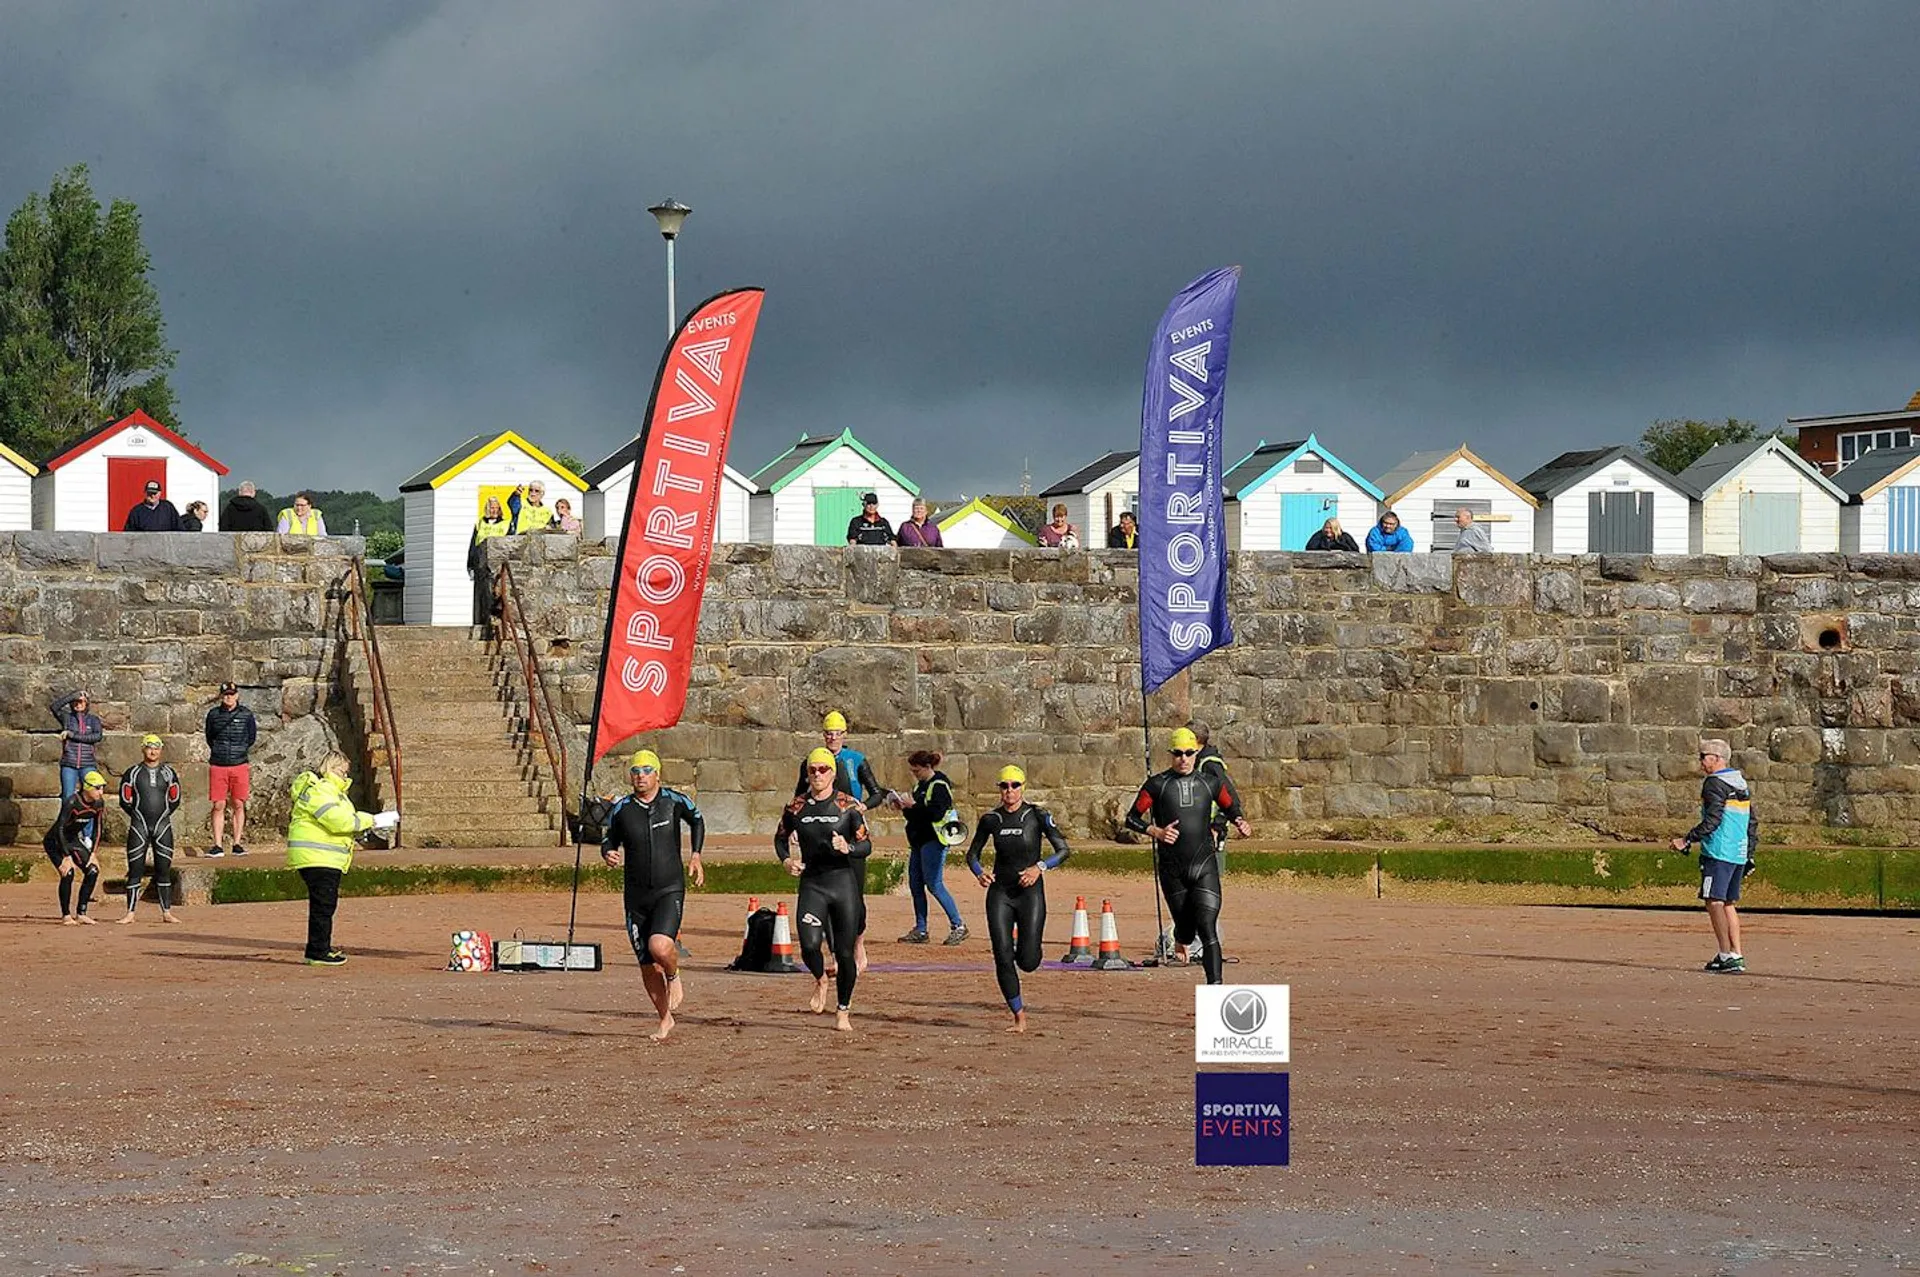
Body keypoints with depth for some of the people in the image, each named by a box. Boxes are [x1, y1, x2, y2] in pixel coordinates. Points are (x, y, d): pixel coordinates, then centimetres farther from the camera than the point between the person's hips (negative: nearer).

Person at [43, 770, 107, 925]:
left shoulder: (99, 803, -9)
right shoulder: (71, 802, -29)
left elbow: (96, 829, 3)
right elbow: (60, 828, -29)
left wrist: (92, 853, -3)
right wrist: (67, 857, -30)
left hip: (74, 841, 7)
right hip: (55, 841, -7)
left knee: (93, 871, -7)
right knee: (68, 872, -23)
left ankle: (80, 913, 3)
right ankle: (65, 916, -12)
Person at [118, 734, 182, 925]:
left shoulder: (168, 773, 8)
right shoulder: (133, 773, 3)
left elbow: (174, 801, 11)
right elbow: (125, 801, 4)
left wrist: (162, 815, 9)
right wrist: (139, 816, 7)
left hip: (162, 826, 1)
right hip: (139, 826, -1)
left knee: (164, 869, 2)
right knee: (135, 869, -2)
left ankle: (166, 912, 5)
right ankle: (130, 913, 0)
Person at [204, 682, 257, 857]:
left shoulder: (246, 714, 4)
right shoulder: (213, 714, 5)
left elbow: (252, 737, 13)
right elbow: (209, 738, 16)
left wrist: (239, 751, 7)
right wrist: (218, 752, 8)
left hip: (239, 764, 0)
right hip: (218, 765, 0)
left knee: (239, 805, 1)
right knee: (218, 806, -2)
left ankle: (237, 843, 6)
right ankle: (217, 846, -1)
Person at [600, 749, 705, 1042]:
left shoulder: (675, 801, -2)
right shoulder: (621, 809, 1)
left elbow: (697, 821, 18)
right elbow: (609, 840, 14)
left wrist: (696, 855, 9)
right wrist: (608, 854, -9)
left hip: (670, 890, -3)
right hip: (636, 896, 3)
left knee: (660, 946, -27)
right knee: (648, 965, 4)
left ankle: (674, 977, 7)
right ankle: (666, 1019, 24)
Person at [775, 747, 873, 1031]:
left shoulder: (848, 806, -2)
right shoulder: (796, 807, 6)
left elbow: (866, 846, -4)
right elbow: (781, 837, 22)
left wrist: (848, 848, -25)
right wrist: (786, 859, 2)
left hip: (843, 882, -1)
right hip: (811, 884, 1)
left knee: (845, 952, 1)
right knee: (809, 945, -17)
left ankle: (843, 1012, 18)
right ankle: (820, 981, 18)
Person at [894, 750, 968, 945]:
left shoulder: (939, 786, -12)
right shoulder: (921, 785, 15)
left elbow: (936, 813, -23)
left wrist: (913, 806, -18)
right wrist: (906, 807, 5)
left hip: (934, 841, -10)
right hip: (919, 841, 10)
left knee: (934, 885, -10)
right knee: (915, 885, 8)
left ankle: (958, 927, -3)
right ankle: (920, 931, 14)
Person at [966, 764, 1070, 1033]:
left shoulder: (1037, 816, -5)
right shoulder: (990, 819, 3)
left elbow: (1063, 850, -5)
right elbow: (972, 853, 14)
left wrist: (1040, 867, -20)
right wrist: (979, 872, -7)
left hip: (1030, 892, -2)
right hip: (1000, 892, 2)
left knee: (1028, 961, -8)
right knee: (1002, 958, -7)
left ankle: (1023, 948, 31)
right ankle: (1019, 1016, 4)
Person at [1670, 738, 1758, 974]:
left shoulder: (1714, 784, -9)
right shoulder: (1742, 784, 18)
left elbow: (1712, 820, -19)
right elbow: (1752, 824, 20)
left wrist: (1687, 840, -17)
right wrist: (1749, 856, 24)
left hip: (1718, 854, -9)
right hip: (1739, 854, 9)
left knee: (1714, 902, -8)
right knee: (1728, 904, 14)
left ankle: (1727, 956, -15)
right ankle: (1736, 956, 12)